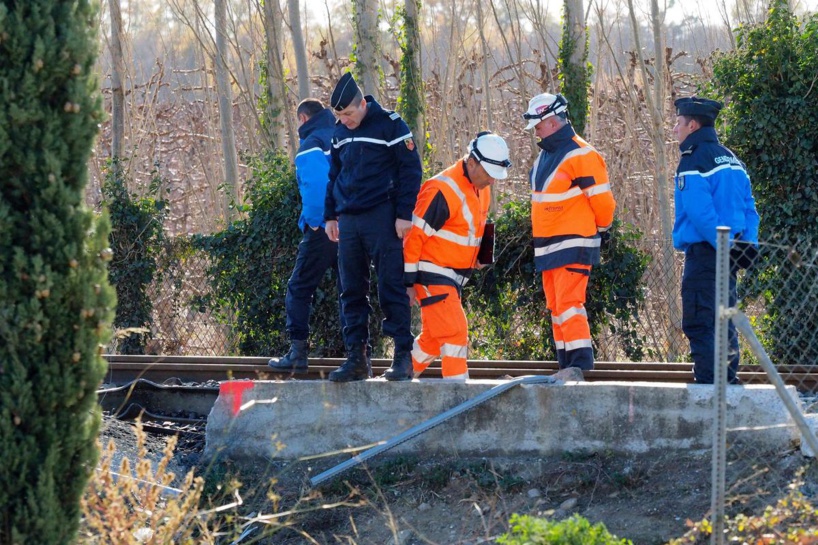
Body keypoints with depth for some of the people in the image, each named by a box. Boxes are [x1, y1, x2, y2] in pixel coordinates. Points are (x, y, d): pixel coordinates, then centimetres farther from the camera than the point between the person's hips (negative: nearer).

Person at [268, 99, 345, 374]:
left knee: (299, 289, 2)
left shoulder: (311, 145, -7)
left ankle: (297, 352, -1)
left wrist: (313, 221, -11)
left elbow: (316, 185, -21)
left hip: (323, 230, -6)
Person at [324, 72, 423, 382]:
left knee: (391, 289, -6)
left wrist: (404, 214, -12)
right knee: (351, 292, 5)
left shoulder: (390, 125, -7)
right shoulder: (340, 133, 13)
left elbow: (410, 170, -7)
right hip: (349, 222, 6)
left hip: (382, 219, -6)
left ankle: (403, 356, -2)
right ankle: (357, 358, 9)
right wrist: (330, 215, 18)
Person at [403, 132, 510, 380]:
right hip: (432, 273, -9)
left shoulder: (482, 190, 8)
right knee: (455, 332, -16)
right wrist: (408, 282, -18)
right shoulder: (444, 190, -22)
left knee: (434, 338, 15)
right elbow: (414, 236, -20)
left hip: (454, 276, 9)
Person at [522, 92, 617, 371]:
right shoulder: (545, 154, 15)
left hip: (573, 245, -9)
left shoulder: (581, 155, -14)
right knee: (555, 307, 10)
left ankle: (581, 361, -16)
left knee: (568, 304, -16)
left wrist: (602, 229, 2)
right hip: (547, 247, 9)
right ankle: (566, 364, 14)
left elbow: (602, 199, -13)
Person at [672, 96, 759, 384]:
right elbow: (748, 205, 14)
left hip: (704, 252, -9)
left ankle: (706, 383, -13)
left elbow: (700, 211, -21)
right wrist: (748, 241, 7)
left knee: (699, 324, -8)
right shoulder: (730, 158, 16)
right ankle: (728, 381, 18)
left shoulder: (693, 160, -11)